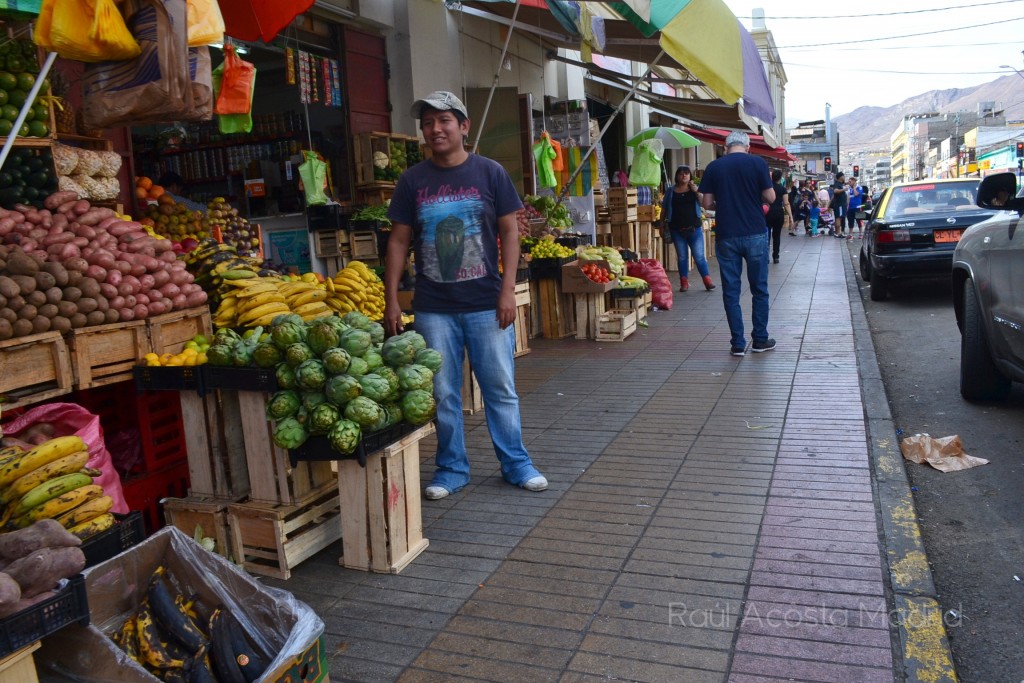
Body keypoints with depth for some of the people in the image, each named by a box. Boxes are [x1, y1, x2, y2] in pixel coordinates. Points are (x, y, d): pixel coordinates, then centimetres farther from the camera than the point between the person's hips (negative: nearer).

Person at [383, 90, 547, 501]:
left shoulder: (490, 173, 1)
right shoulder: (412, 180, 4)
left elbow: (509, 232, 1)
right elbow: (399, 241, 6)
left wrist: (508, 289, -7)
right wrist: (391, 300, 1)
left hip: (486, 305, -1)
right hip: (433, 309, 2)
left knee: (501, 389, 6)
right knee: (443, 393, 9)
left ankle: (516, 464, 22)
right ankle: (451, 468, 24)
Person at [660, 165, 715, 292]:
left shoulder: (695, 189, 7)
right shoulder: (671, 191, 7)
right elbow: (664, 209, 9)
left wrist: (696, 191, -15)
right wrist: (663, 224, 3)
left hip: (694, 228, -1)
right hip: (677, 230, 1)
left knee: (699, 256, -3)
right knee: (682, 257, 6)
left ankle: (708, 281, 3)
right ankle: (684, 283, 13)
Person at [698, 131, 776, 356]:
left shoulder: (714, 167, 2)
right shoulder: (757, 163, -2)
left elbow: (706, 203, 2)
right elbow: (770, 197, -3)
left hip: (726, 236, 1)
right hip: (755, 234, -1)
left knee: (731, 290, 6)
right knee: (759, 288, 11)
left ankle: (738, 343, 7)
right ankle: (760, 340, 17)